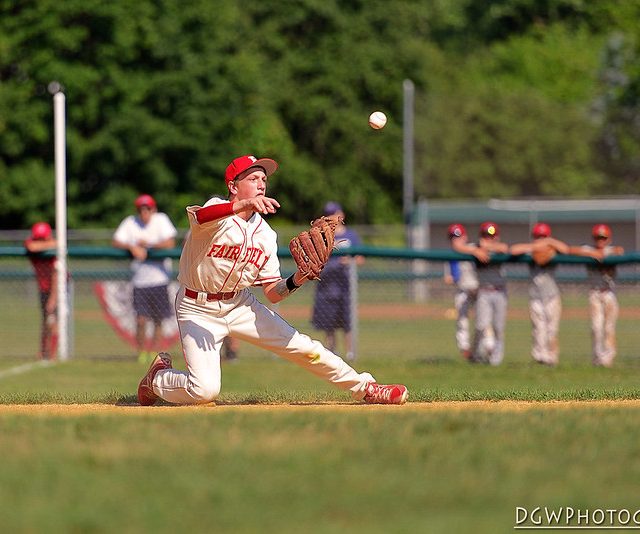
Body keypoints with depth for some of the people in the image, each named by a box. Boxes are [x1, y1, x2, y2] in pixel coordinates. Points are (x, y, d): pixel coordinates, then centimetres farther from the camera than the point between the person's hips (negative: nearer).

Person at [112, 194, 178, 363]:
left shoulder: (161, 220, 1)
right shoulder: (130, 222, 3)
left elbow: (170, 243, -9)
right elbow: (116, 242, -2)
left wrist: (147, 244, -10)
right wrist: (132, 247, -18)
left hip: (160, 277, 0)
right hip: (139, 278, 0)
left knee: (158, 320, 3)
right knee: (141, 320, -9)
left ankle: (154, 353, 16)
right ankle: (141, 353, 6)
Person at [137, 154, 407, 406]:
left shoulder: (265, 234, 1)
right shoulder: (217, 210, -17)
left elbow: (272, 293, 2)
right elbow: (200, 216, -45)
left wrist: (296, 281, -21)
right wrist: (244, 205, -62)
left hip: (240, 305, 5)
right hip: (199, 309, -5)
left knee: (301, 346, -4)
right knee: (204, 390, -20)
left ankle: (364, 387, 14)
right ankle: (158, 376, 12)